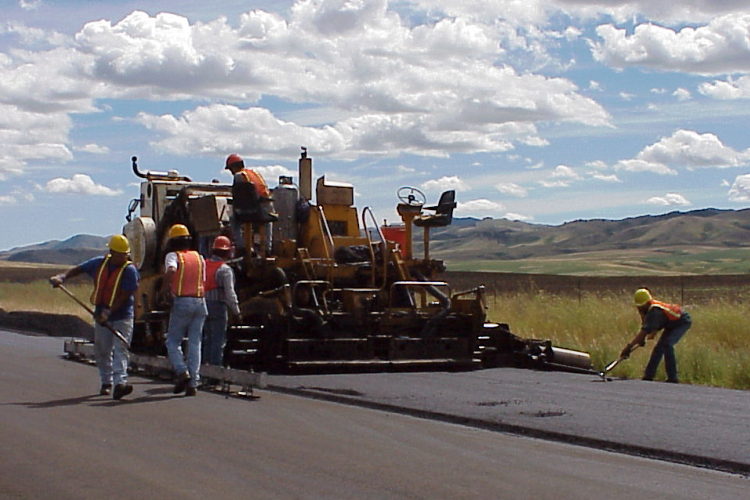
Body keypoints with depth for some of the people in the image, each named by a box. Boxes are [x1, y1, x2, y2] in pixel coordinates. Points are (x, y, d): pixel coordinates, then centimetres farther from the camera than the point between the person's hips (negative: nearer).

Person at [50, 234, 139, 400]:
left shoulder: (129, 270, -13)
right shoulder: (99, 263, 1)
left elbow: (124, 296, -18)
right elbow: (78, 269, 14)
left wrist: (109, 312, -25)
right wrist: (62, 277, -3)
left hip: (122, 316, -5)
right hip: (101, 315, 5)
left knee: (120, 349, -15)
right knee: (102, 350, 11)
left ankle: (120, 382, -26)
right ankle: (106, 382, 27)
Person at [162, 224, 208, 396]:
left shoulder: (173, 256, -1)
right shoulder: (199, 257, 15)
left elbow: (171, 270, -23)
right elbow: (203, 281, 15)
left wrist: (164, 288, -10)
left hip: (182, 302, -4)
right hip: (200, 301, 4)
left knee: (173, 341, 8)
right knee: (195, 344, 6)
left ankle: (182, 372, -12)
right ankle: (193, 384, 1)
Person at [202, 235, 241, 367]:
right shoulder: (225, 269, -11)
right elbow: (230, 293, -15)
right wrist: (236, 311, -8)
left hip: (204, 305, 7)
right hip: (218, 306, -7)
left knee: (208, 338, 16)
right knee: (218, 340, -3)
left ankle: (206, 364, 19)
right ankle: (216, 366, -5)